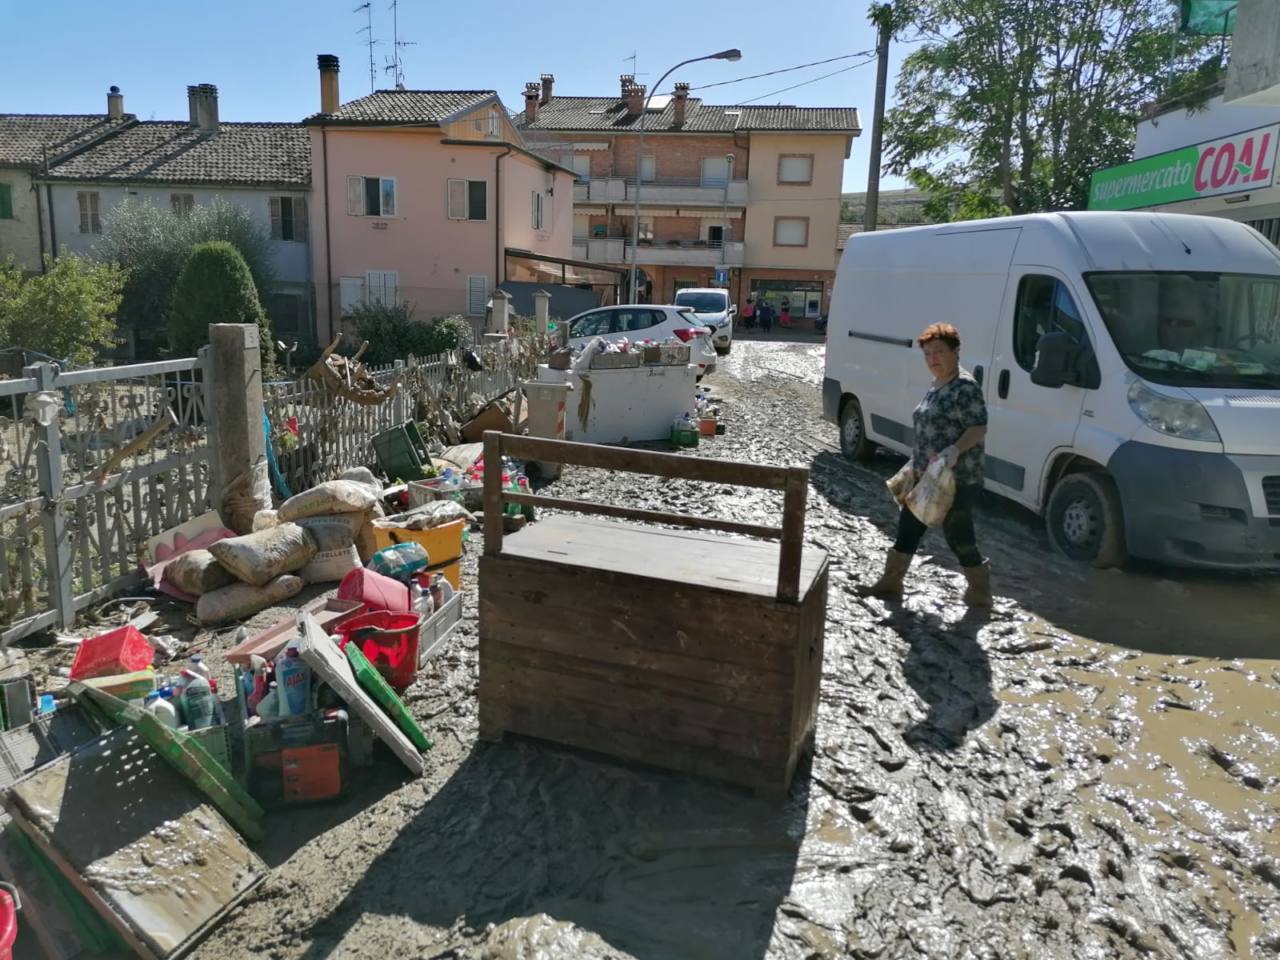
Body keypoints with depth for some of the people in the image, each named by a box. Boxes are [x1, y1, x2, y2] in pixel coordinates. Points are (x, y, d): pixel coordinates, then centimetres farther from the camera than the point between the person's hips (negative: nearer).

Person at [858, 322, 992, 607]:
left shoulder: (965, 387, -15)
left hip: (957, 480, -9)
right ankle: (890, 583, 26)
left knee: (959, 537, 1)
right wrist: (916, 464, 23)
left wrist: (955, 450, -33)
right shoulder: (936, 387, 14)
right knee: (908, 528, 14)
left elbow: (979, 428, -19)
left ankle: (980, 593, 19)